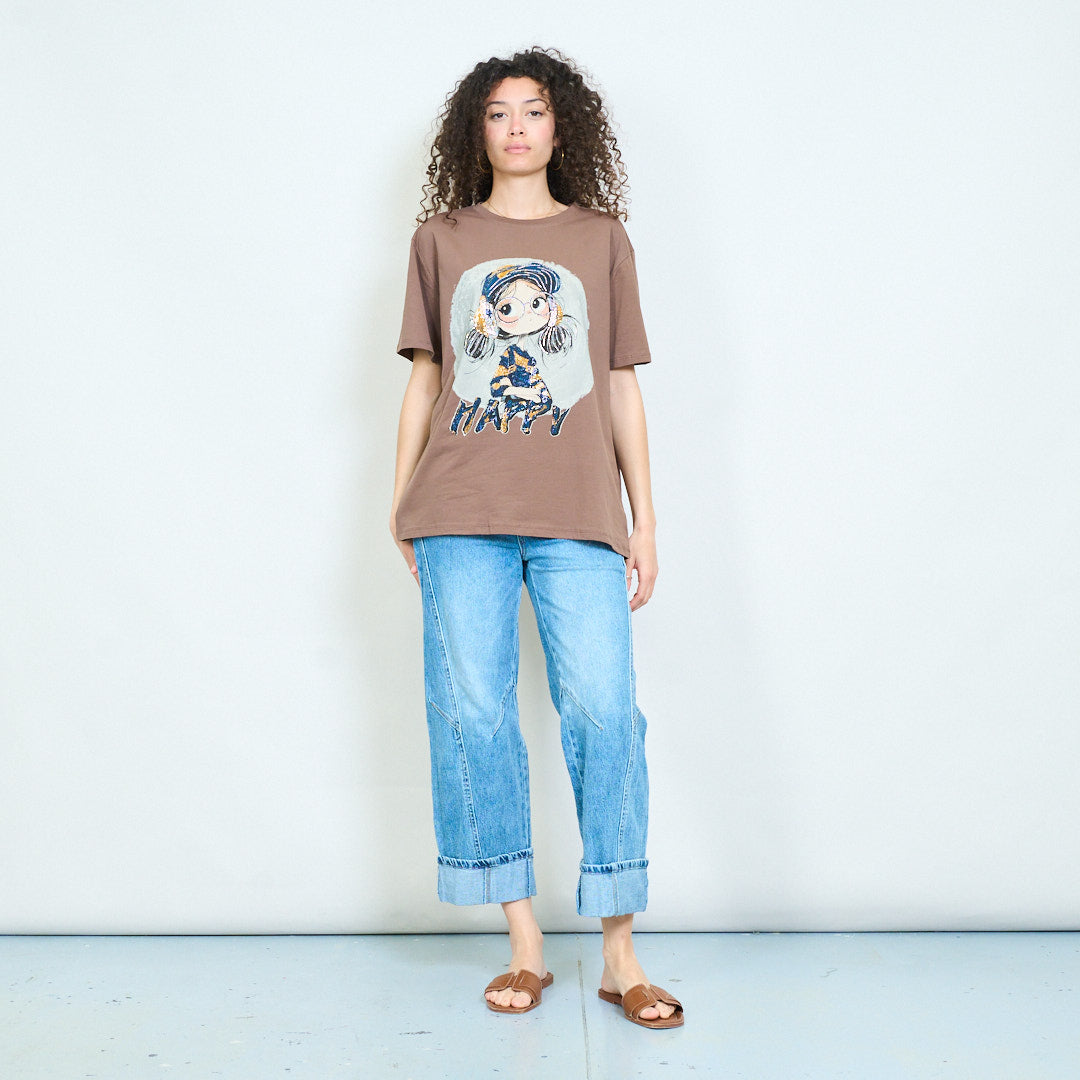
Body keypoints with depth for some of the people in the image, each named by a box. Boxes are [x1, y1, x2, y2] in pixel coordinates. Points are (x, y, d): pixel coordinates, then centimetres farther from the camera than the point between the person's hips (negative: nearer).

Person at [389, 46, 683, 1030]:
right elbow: (423, 379, 16)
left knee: (603, 713, -7)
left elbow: (622, 387, 13)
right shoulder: (440, 239, 16)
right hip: (461, 514, 1)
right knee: (473, 716, -2)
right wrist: (399, 505, 9)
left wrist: (645, 519, 8)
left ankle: (620, 957, 3)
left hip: (578, 516, 0)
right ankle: (525, 946, 10)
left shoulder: (602, 238, 15)